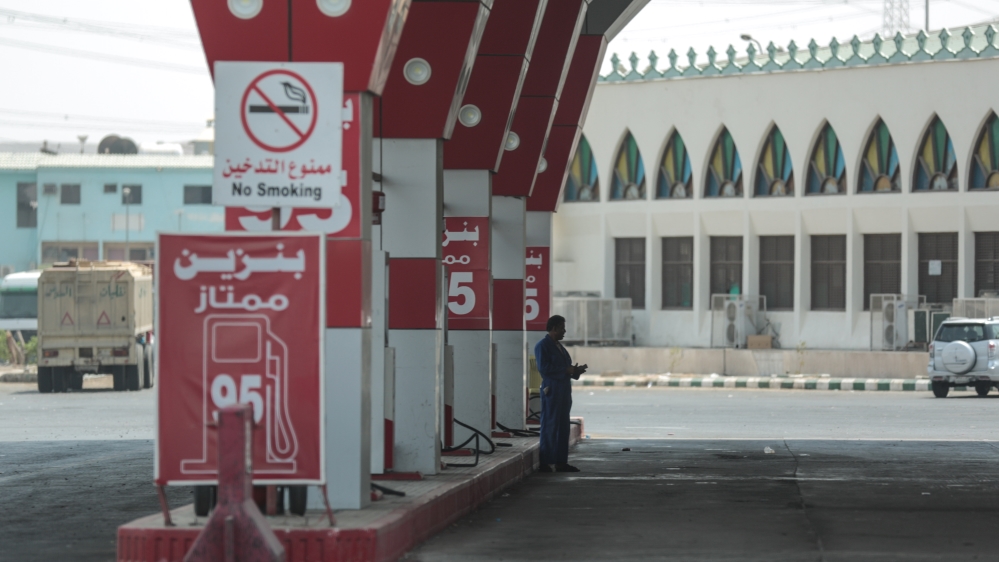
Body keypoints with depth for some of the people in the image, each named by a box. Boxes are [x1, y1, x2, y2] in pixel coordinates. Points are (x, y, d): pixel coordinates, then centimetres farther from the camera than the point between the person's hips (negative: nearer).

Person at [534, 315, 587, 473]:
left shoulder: (558, 346, 20)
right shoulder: (543, 346, -8)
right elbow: (544, 368, -18)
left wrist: (575, 371, 6)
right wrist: (566, 370, -17)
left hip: (563, 392, 9)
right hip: (551, 391, -9)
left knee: (563, 427, 9)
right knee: (550, 427, -9)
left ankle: (561, 462, 12)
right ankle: (545, 464, -7)